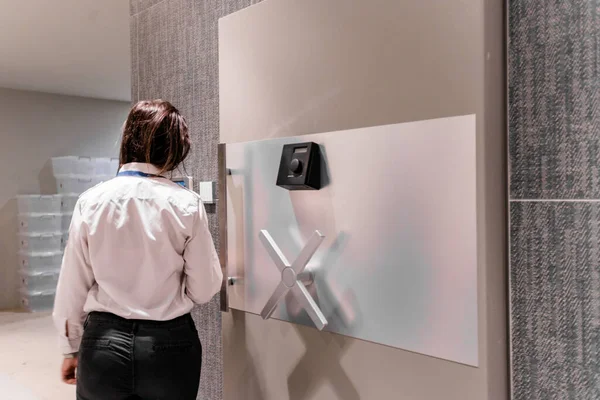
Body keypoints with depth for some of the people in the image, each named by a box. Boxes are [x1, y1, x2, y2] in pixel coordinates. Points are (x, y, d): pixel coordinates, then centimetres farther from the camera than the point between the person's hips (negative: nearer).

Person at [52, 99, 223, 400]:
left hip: (103, 343, 1)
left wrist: (71, 350, 12)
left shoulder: (91, 201, -6)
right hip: (169, 344, -1)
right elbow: (204, 290, -6)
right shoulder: (186, 205, -10)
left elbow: (72, 288, -1)